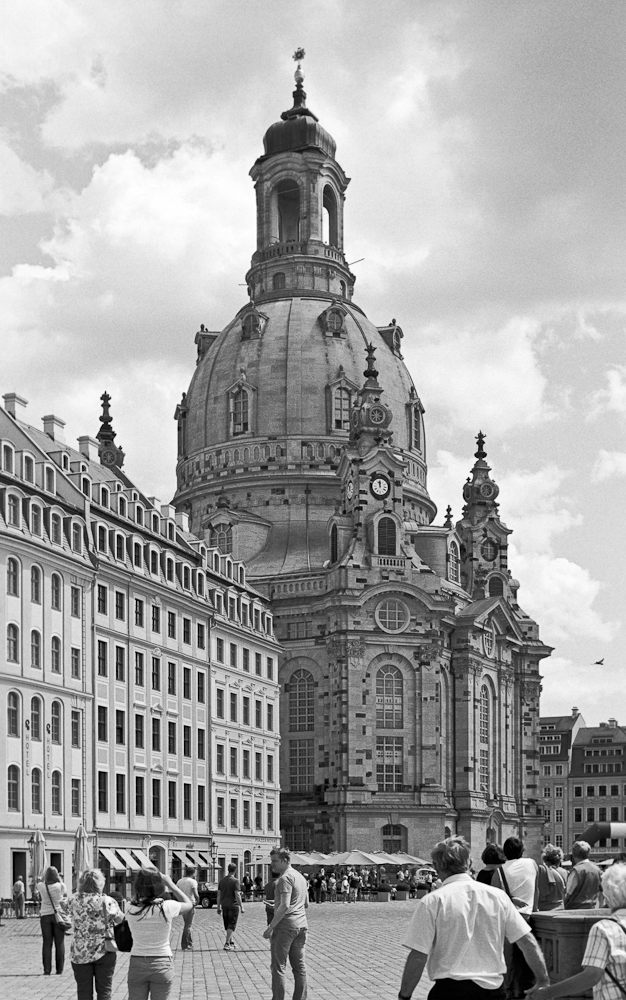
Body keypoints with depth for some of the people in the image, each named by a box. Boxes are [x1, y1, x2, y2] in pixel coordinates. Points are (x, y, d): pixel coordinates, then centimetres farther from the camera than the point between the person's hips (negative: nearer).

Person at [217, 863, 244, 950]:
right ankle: (227, 944, -6)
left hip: (224, 906, 6)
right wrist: (241, 907, -10)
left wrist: (219, 907, 14)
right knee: (231, 926, -2)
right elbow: (237, 895, -16)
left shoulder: (222, 880, 6)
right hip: (233, 905, -6)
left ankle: (231, 942, 24)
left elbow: (219, 895, 9)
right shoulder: (235, 881, -12)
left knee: (227, 925, 15)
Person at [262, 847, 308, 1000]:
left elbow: (285, 906, -21)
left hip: (285, 925, -9)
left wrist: (270, 927, -19)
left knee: (278, 967, -5)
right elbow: (306, 904, 24)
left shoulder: (285, 878, -12)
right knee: (299, 966, 10)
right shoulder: (300, 877, 16)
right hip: (301, 924, 9)